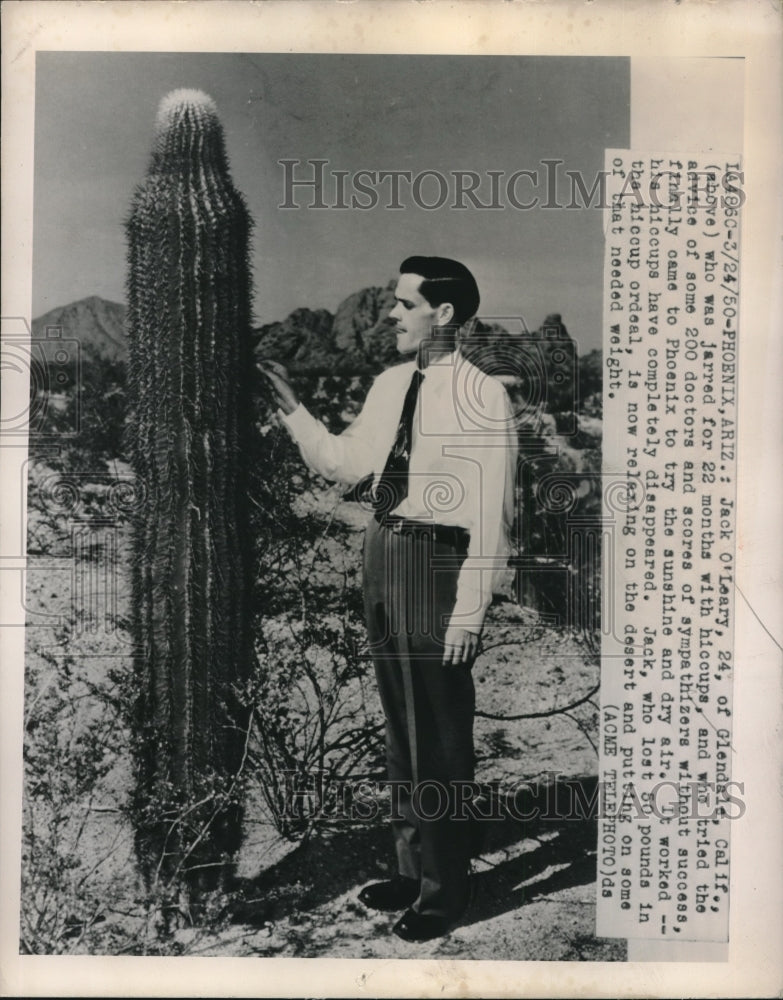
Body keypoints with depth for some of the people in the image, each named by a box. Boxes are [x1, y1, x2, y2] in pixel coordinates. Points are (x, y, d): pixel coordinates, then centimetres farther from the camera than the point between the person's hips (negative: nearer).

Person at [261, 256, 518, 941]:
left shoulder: (483, 396, -13)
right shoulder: (390, 384, 10)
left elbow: (491, 516, -15)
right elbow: (341, 462, 14)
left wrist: (470, 612, -17)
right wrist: (291, 408, 5)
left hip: (438, 561, -8)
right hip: (384, 553, 8)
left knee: (440, 735, 4)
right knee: (400, 724, 18)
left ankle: (444, 890, 24)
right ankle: (412, 868, 36)